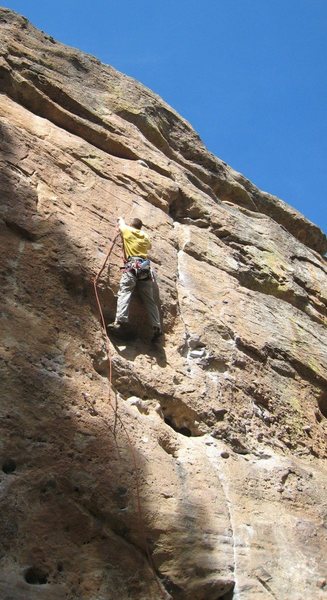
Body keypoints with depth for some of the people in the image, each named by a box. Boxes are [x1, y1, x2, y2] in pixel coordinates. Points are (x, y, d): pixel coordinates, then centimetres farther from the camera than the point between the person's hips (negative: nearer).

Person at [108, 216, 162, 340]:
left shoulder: (127, 230, 14)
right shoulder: (145, 236, 24)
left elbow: (121, 224, 37)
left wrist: (121, 219, 60)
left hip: (132, 265, -4)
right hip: (145, 267, 4)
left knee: (124, 292, -17)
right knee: (149, 298, 2)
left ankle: (121, 321, -37)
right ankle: (156, 327, -6)